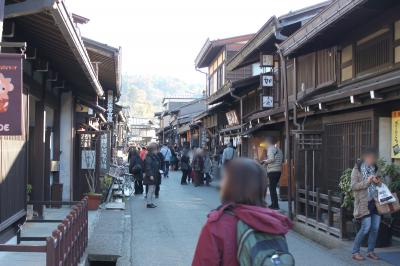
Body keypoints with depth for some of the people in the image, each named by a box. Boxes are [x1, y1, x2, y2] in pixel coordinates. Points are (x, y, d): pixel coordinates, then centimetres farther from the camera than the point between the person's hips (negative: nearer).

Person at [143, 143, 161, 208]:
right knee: (150, 190, -6)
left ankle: (152, 202, 20)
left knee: (153, 190, 14)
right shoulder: (149, 157, -16)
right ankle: (148, 203, 0)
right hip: (151, 176, -10)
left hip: (155, 176, 10)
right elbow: (148, 167, -22)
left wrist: (159, 169, 9)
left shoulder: (155, 156, 14)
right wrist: (150, 175, -25)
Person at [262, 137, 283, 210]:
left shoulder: (270, 148, -8)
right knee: (273, 188, 17)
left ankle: (275, 205, -7)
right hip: (279, 170, 9)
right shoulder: (278, 149, 16)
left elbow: (271, 159, -22)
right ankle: (274, 204, 22)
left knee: (272, 188, -5)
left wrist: (265, 161, -4)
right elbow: (282, 159, 16)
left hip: (272, 171, -9)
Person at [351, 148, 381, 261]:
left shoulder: (374, 168, 12)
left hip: (375, 201, 6)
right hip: (364, 202, -6)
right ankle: (355, 252, 3)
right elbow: (353, 186, -10)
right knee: (366, 228, -9)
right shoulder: (357, 169, -5)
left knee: (375, 228, 5)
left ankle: (370, 251, 18)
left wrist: (378, 182, 0)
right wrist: (367, 182, -20)